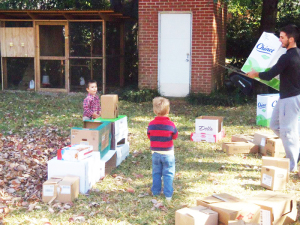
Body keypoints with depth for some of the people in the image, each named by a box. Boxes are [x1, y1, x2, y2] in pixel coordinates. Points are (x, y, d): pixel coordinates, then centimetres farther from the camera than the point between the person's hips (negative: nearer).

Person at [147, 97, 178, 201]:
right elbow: (175, 136, -1)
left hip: (155, 153, 3)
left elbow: (149, 136, 5)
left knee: (156, 173, 16)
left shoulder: (151, 124, -9)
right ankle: (168, 194, 6)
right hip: (167, 153, -2)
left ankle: (155, 192, 25)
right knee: (168, 174, 6)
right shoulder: (170, 124, -15)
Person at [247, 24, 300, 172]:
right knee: (275, 125, 18)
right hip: (288, 96, 10)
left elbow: (269, 75, -19)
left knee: (287, 130, -1)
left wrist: (255, 74, -2)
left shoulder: (287, 57, -21)